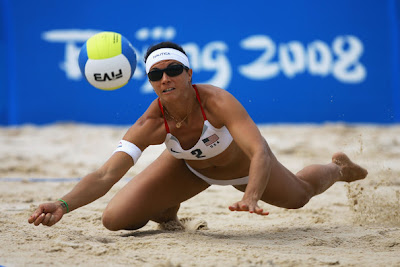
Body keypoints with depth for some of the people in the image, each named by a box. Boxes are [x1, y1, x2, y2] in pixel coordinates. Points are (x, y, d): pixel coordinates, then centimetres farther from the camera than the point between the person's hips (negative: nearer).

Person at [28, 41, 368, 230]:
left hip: (242, 164, -1)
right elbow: (105, 175, -43)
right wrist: (63, 205, -60)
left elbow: (261, 152, -52)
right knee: (115, 220, -13)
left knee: (299, 195, 24)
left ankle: (338, 167, 62)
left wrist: (252, 197, -70)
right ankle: (168, 212, 23)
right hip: (189, 167, 1)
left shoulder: (217, 101, -43)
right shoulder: (150, 124, -36)